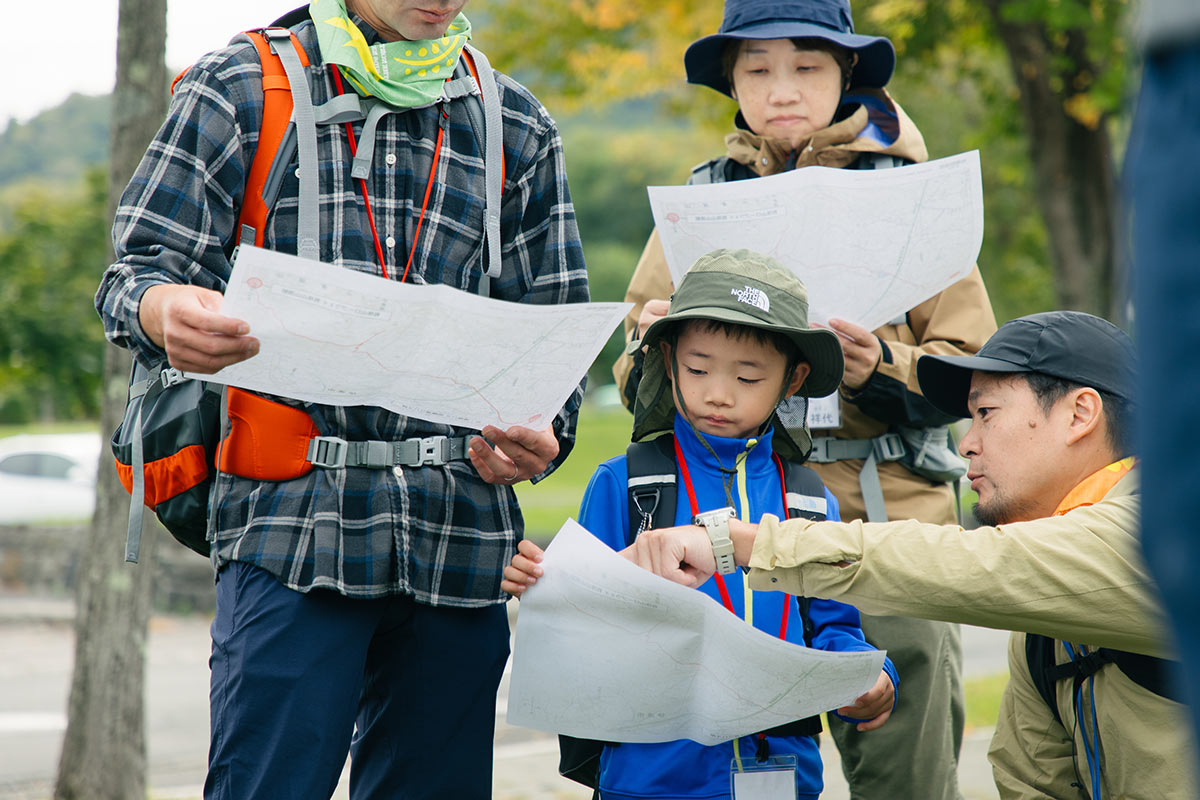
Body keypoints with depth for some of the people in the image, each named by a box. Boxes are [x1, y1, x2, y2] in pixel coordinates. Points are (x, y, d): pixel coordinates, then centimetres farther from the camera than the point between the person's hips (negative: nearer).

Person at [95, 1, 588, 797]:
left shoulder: (519, 128, 16)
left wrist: (536, 440, -6)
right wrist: (163, 311, -23)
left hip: (460, 532, 3)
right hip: (293, 521, -3)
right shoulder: (239, 88, 8)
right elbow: (140, 268, 2)